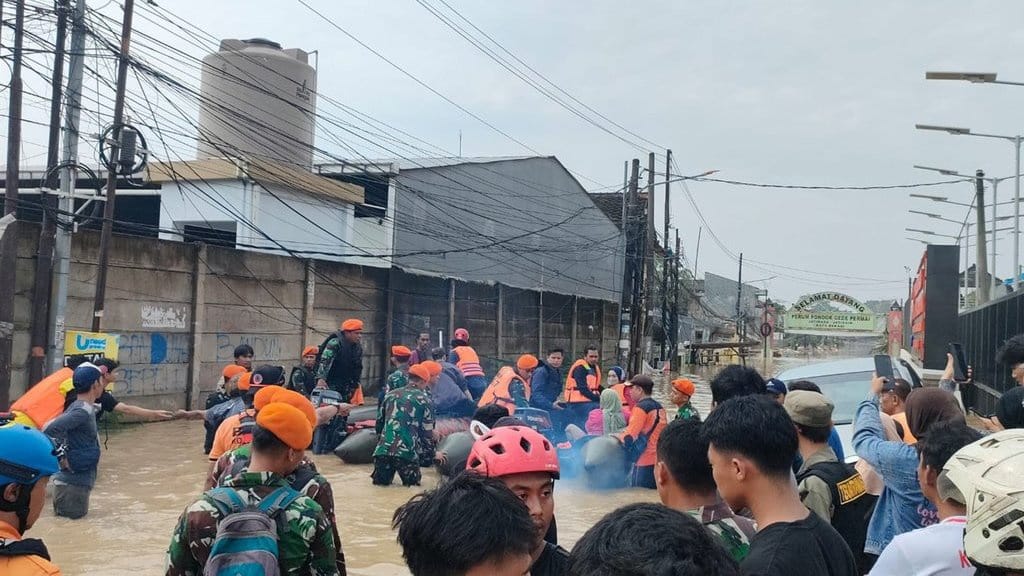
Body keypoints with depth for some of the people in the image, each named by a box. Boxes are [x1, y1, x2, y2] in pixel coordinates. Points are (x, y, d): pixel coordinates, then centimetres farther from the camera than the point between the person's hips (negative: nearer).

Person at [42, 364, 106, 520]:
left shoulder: (78, 407, 11)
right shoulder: (83, 411, -18)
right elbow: (49, 430, -27)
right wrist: (63, 459, -18)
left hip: (76, 481, 9)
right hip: (73, 483, -9)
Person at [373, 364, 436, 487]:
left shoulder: (390, 395, 18)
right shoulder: (424, 400, 6)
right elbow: (427, 432, 6)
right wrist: (430, 456, 16)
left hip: (383, 449, 3)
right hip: (407, 452, -3)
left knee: (381, 481, 20)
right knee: (412, 482, 14)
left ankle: (381, 477, -7)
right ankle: (409, 479, -12)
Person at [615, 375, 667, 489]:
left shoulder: (640, 407, -13)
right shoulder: (659, 407, 11)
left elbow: (629, 436, -21)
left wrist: (618, 436, -4)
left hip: (645, 463, -8)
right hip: (659, 460, 8)